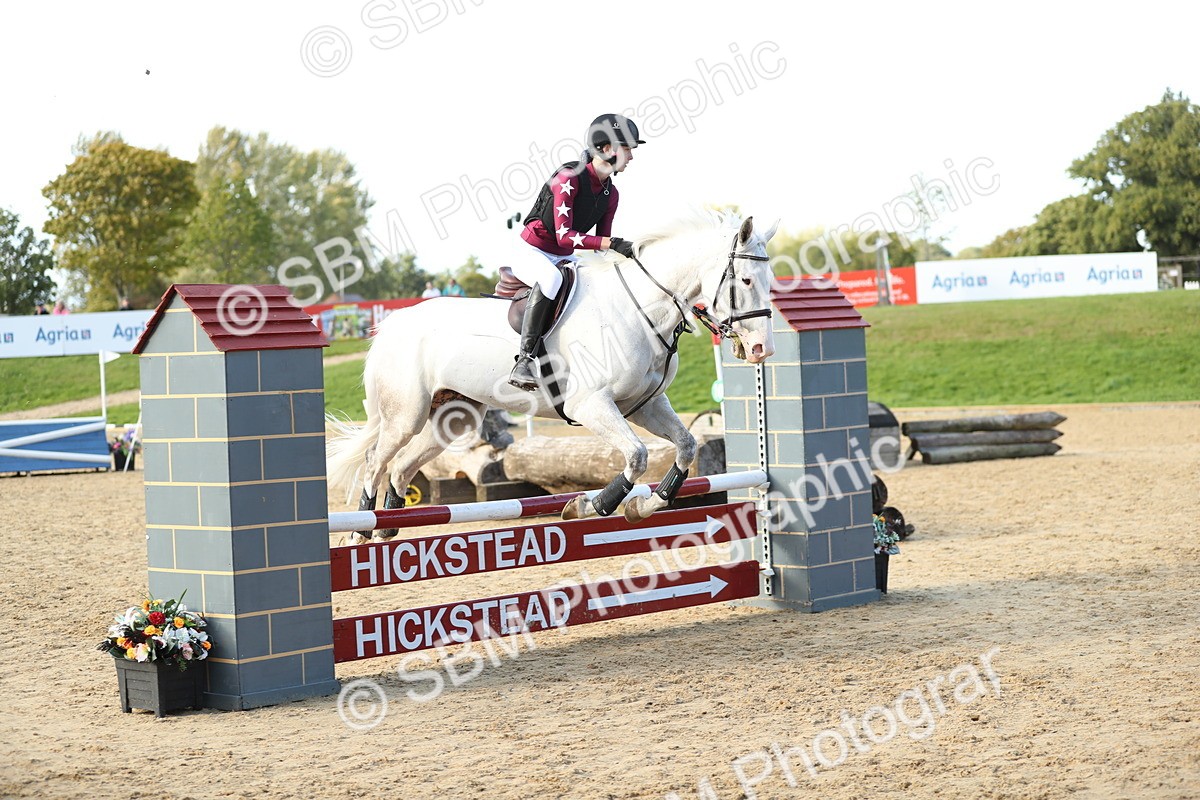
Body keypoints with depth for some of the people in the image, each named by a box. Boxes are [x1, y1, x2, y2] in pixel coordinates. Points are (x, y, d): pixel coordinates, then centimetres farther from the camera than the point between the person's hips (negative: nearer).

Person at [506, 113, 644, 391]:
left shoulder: (611, 194, 3)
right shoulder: (569, 178, -21)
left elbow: (603, 245, 7)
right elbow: (564, 235, -30)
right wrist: (612, 243, -38)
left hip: (563, 258, 9)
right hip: (530, 252, -8)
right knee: (551, 278, -39)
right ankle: (524, 361, -41)